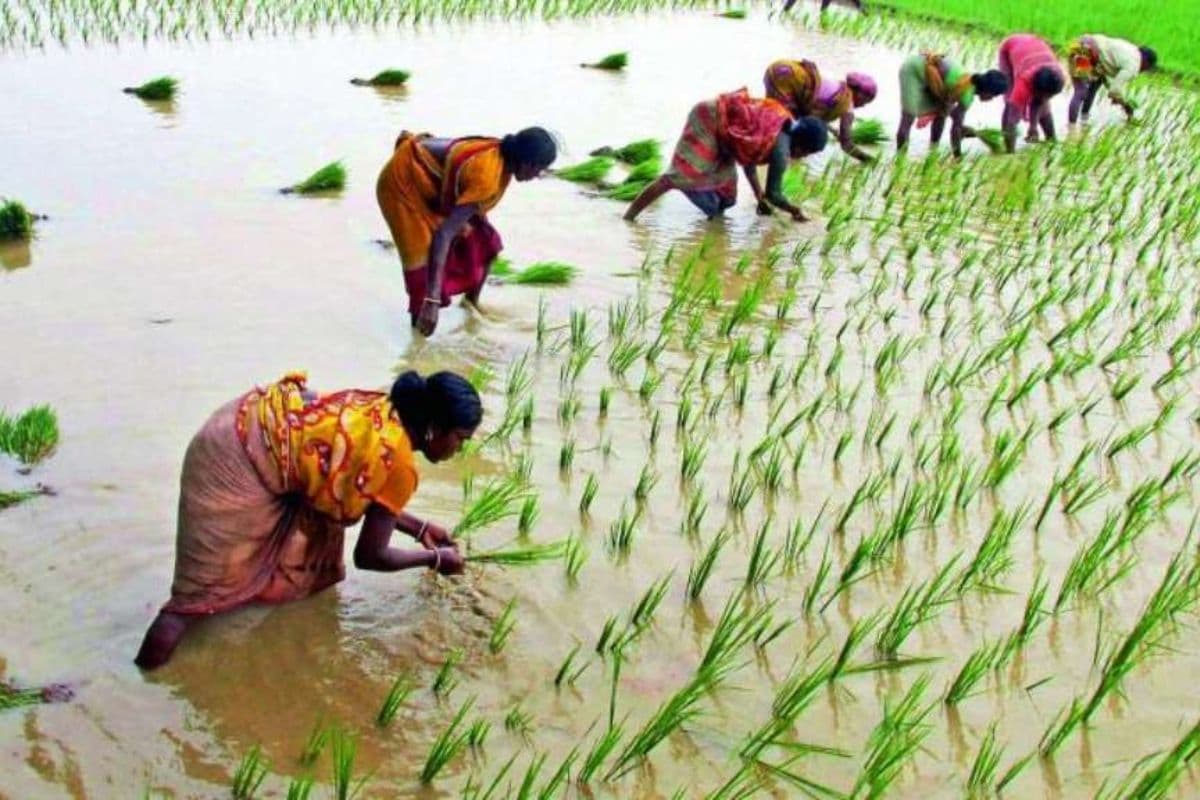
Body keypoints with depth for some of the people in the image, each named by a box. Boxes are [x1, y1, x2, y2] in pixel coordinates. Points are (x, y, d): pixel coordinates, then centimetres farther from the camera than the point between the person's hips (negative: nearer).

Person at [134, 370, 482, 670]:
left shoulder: (388, 410, 4)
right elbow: (369, 555, -8)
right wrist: (435, 558, 5)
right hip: (235, 459, -9)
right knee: (200, 593, -3)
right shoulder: (400, 465, -19)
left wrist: (419, 528, 23)